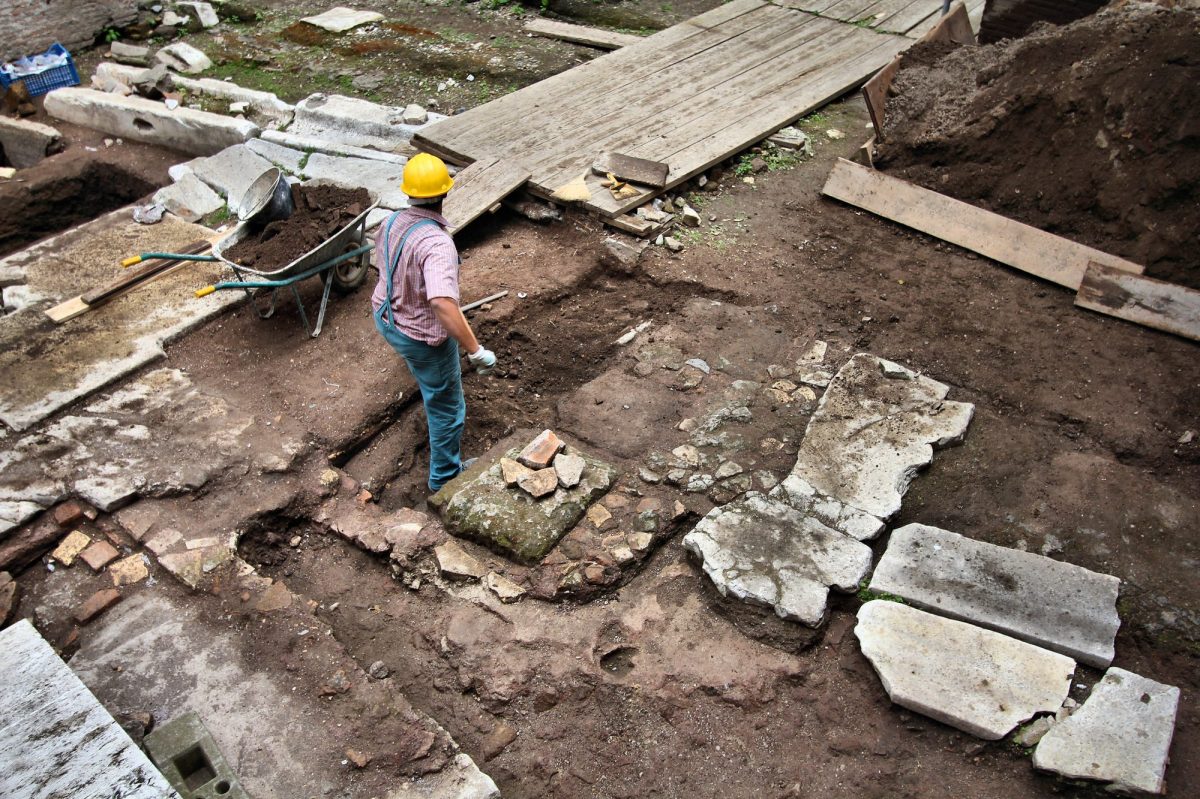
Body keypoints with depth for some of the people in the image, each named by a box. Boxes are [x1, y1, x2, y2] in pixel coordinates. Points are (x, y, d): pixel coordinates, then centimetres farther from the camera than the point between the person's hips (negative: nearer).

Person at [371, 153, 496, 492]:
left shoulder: (392, 223, -9)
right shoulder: (436, 243, -35)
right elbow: (443, 303, -48)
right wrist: (475, 350, -41)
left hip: (386, 318, 8)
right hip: (423, 337, -8)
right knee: (446, 406, 13)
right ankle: (445, 477, 31)